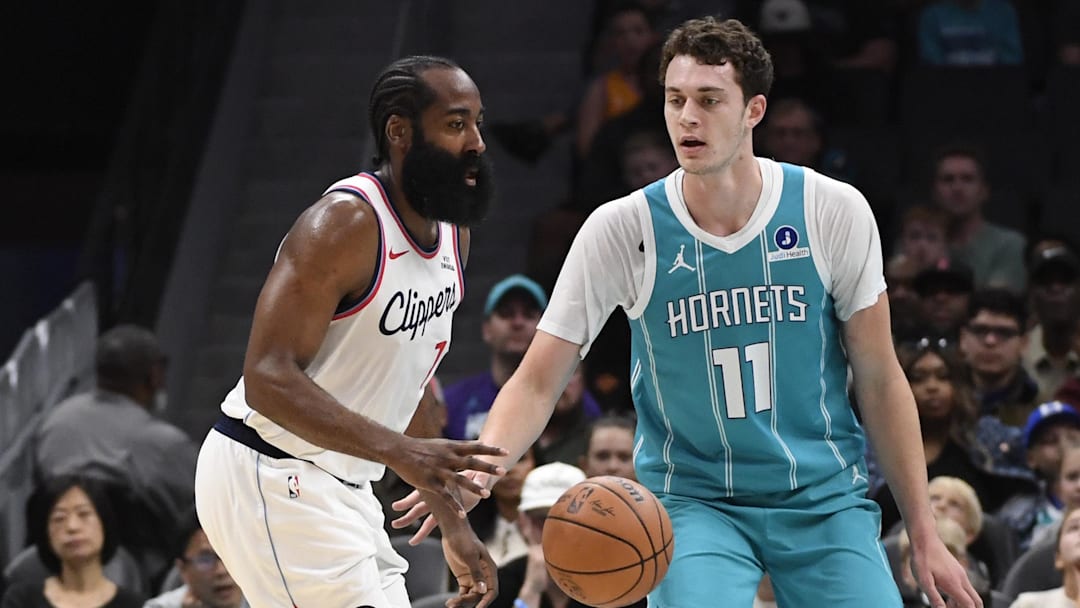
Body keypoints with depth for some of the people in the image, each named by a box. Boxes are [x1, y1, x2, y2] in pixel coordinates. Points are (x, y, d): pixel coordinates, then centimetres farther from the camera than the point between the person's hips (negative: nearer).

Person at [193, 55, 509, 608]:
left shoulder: (451, 233, 9)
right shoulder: (346, 225, -19)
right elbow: (268, 378, -27)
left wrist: (454, 525, 16)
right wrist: (398, 451, -37)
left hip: (341, 488, 9)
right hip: (267, 479, -9)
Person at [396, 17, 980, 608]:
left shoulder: (833, 211, -7)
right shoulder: (621, 229, -10)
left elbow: (880, 381, 1)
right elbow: (537, 382, -8)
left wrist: (924, 535, 1)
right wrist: (479, 466, -29)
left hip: (824, 499, 2)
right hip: (694, 503, -1)